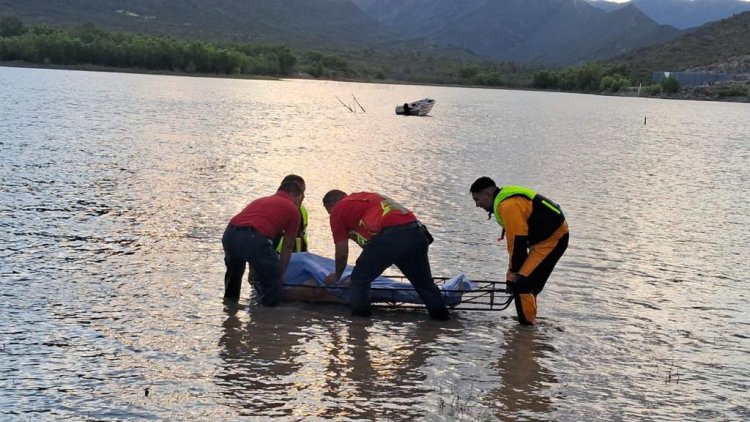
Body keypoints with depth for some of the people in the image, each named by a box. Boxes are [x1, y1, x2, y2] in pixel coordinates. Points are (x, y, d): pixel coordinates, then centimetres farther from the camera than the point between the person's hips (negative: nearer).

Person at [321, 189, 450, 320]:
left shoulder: (338, 210, 15)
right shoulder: (365, 197, 36)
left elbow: (342, 253, 17)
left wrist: (337, 276, 34)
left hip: (391, 236, -7)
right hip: (418, 233, 7)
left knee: (359, 279, 13)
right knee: (423, 282, 24)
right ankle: (441, 315, 29)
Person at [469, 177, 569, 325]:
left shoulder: (508, 205, -22)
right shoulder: (505, 200, 11)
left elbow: (519, 241, -21)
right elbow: (513, 237, 16)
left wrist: (514, 272, -11)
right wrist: (512, 271, 16)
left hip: (553, 237, -10)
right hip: (550, 235, 10)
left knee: (522, 283, -11)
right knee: (529, 282, 17)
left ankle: (527, 325, -3)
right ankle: (528, 320, 27)